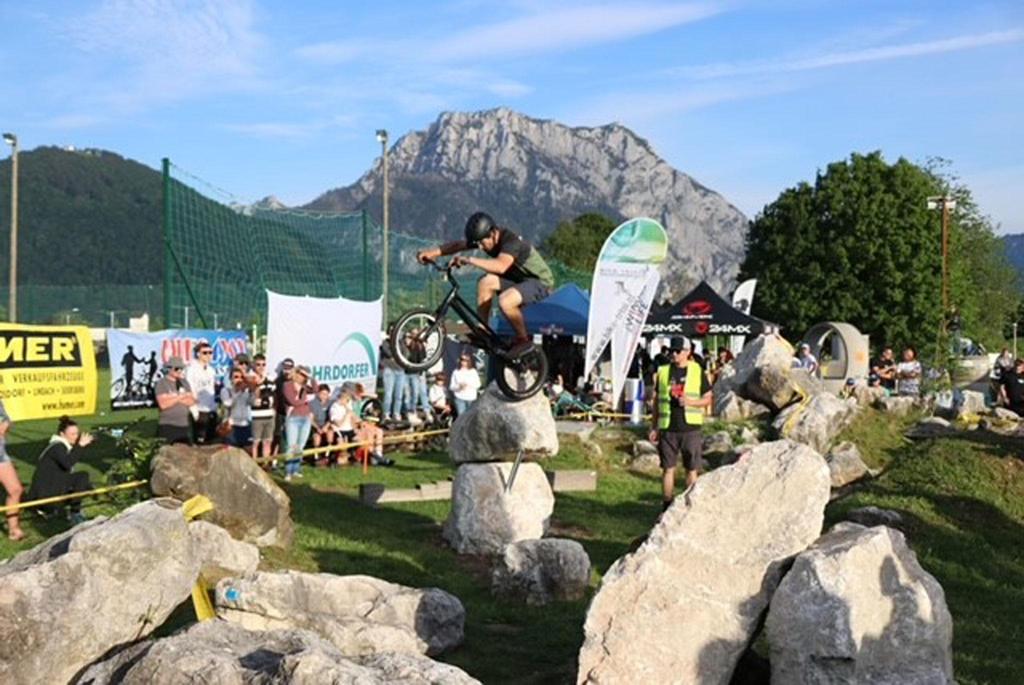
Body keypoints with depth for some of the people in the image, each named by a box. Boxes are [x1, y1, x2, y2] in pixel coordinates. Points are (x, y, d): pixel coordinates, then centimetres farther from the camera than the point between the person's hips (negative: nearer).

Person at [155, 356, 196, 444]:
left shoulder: (184, 382, 13)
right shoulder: (162, 383, -4)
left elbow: (191, 401, 3)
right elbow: (163, 404, -15)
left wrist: (172, 397, -8)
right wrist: (180, 397, -11)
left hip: (185, 425, 6)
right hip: (168, 426, -5)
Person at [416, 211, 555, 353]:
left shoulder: (511, 241, -29)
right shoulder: (485, 238, -5)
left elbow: (500, 266, -47)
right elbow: (458, 245, -1)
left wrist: (470, 260, -51)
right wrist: (434, 252, -15)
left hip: (540, 282, -8)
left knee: (505, 301, -33)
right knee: (485, 282, -13)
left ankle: (523, 340, -11)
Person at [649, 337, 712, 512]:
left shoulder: (698, 372, 2)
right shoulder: (663, 372, 8)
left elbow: (708, 399, 5)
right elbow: (657, 401, 12)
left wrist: (691, 402, -14)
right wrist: (654, 427, 9)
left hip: (690, 428, -1)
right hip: (668, 428, 2)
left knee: (692, 470, 3)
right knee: (668, 469, 5)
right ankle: (667, 508, 13)